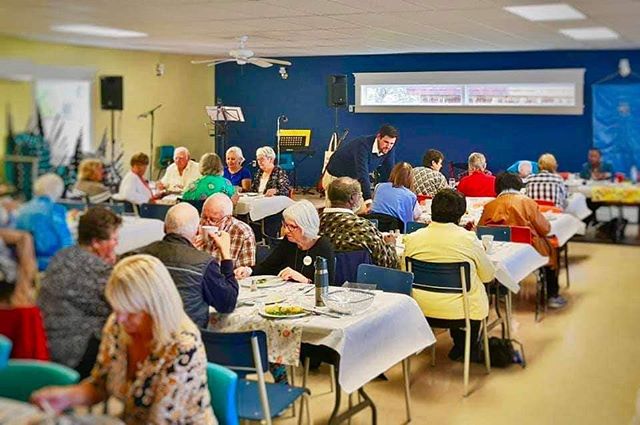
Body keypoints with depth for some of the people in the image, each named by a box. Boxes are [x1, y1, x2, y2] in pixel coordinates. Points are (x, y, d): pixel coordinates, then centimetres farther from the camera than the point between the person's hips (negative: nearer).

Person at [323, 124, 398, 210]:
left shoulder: (389, 151, -14)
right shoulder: (363, 145, -34)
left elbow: (388, 174, -9)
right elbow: (362, 174, -43)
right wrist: (368, 201, -51)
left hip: (354, 179, 6)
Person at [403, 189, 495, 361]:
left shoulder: (412, 239, -6)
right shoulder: (468, 239, -12)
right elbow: (488, 276, 0)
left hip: (422, 310, 3)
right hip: (461, 311, -3)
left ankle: (459, 345, 42)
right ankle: (465, 346, 38)